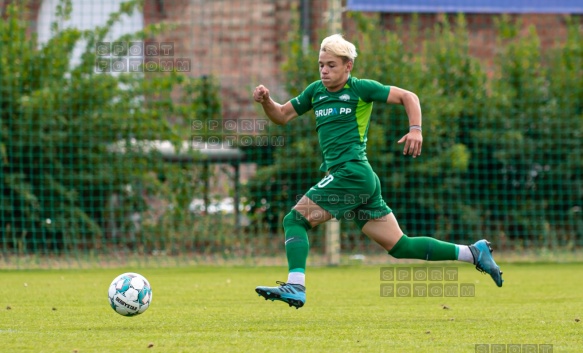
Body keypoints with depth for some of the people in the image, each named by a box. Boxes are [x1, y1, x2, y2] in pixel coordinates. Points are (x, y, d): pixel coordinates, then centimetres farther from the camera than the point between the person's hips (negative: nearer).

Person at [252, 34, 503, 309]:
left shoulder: (360, 89, 0)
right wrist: (266, 101, 4)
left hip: (352, 173, -8)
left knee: (294, 220, -13)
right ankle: (473, 253, 11)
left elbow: (407, 96, 2)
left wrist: (415, 129, -13)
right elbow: (282, 116, 24)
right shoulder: (316, 91, 19)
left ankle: (295, 286, -20)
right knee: (400, 247, 7)